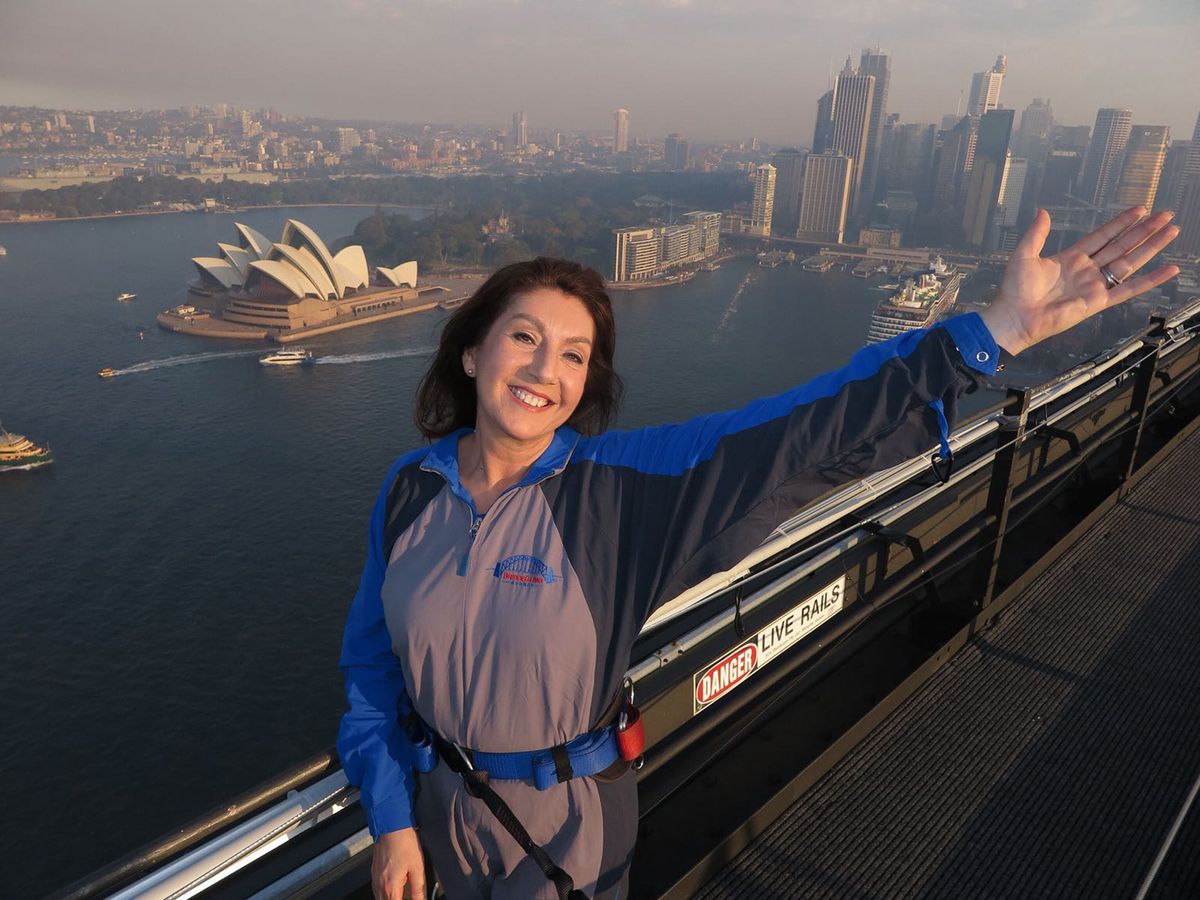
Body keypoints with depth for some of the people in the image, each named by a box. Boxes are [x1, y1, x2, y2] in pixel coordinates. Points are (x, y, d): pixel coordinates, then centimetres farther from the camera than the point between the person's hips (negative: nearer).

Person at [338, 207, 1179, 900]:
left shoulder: (616, 481, -23)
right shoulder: (410, 487, -13)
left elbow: (807, 433, -30)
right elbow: (373, 659, -3)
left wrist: (992, 332, -35)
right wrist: (391, 819, -2)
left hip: (567, 818, -2)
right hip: (438, 801, 3)